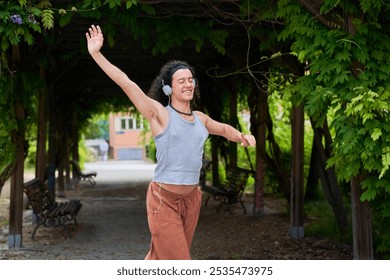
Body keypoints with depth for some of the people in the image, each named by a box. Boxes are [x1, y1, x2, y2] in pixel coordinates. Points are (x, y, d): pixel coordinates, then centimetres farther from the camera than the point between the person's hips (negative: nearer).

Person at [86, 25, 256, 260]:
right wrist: (96, 54, -22)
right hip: (164, 200, -6)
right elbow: (126, 84, -15)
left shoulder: (200, 118, 11)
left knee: (160, 256, 14)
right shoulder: (160, 114, -7)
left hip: (191, 199, 6)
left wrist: (242, 136, 11)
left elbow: (223, 129, 31)